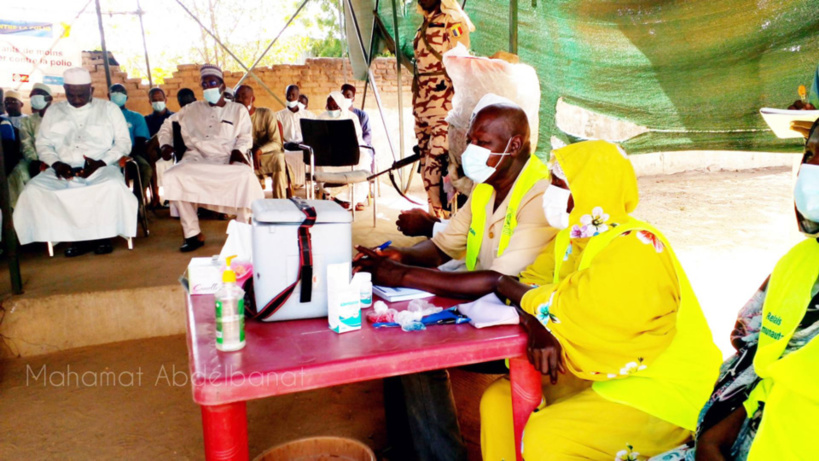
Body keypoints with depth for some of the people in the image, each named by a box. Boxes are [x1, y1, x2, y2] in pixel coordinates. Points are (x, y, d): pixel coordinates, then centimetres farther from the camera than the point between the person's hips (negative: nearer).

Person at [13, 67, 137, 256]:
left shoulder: (109, 109, 12)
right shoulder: (53, 111, 19)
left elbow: (124, 142, 5)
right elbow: (42, 144, 16)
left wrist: (101, 162, -11)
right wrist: (56, 163, -6)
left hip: (101, 169, -3)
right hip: (63, 171, 3)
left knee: (114, 186, -37)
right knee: (34, 189, -26)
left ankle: (103, 235, -15)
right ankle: (76, 236, -18)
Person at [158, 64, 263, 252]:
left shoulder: (238, 110, 17)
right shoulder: (192, 109, 22)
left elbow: (246, 136, 9)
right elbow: (168, 125, 26)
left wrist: (238, 150, -12)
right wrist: (166, 144, 7)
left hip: (228, 160, -2)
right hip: (197, 159, 2)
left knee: (246, 176, -36)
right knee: (172, 176, -29)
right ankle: (193, 233, -20)